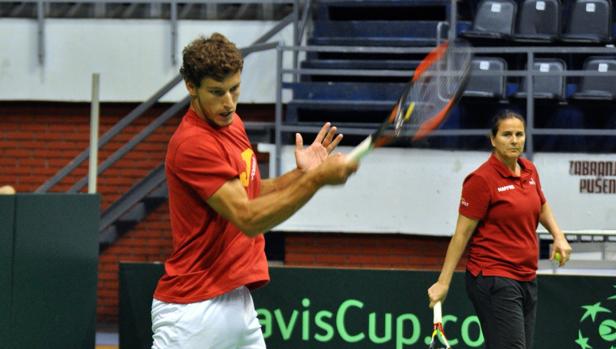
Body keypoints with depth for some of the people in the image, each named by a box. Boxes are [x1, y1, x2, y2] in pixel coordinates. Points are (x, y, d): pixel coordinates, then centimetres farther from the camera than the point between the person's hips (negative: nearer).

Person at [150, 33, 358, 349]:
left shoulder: (232, 123, 10)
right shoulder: (192, 144, -18)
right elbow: (248, 219, -22)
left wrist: (299, 174, 4)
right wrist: (316, 179, -25)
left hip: (237, 301, 9)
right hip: (193, 309, -9)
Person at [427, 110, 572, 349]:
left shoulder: (529, 171, 9)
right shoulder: (481, 179, -12)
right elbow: (462, 234, -10)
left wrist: (558, 236, 15)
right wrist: (443, 282, -12)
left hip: (527, 280, 8)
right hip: (494, 281, -8)